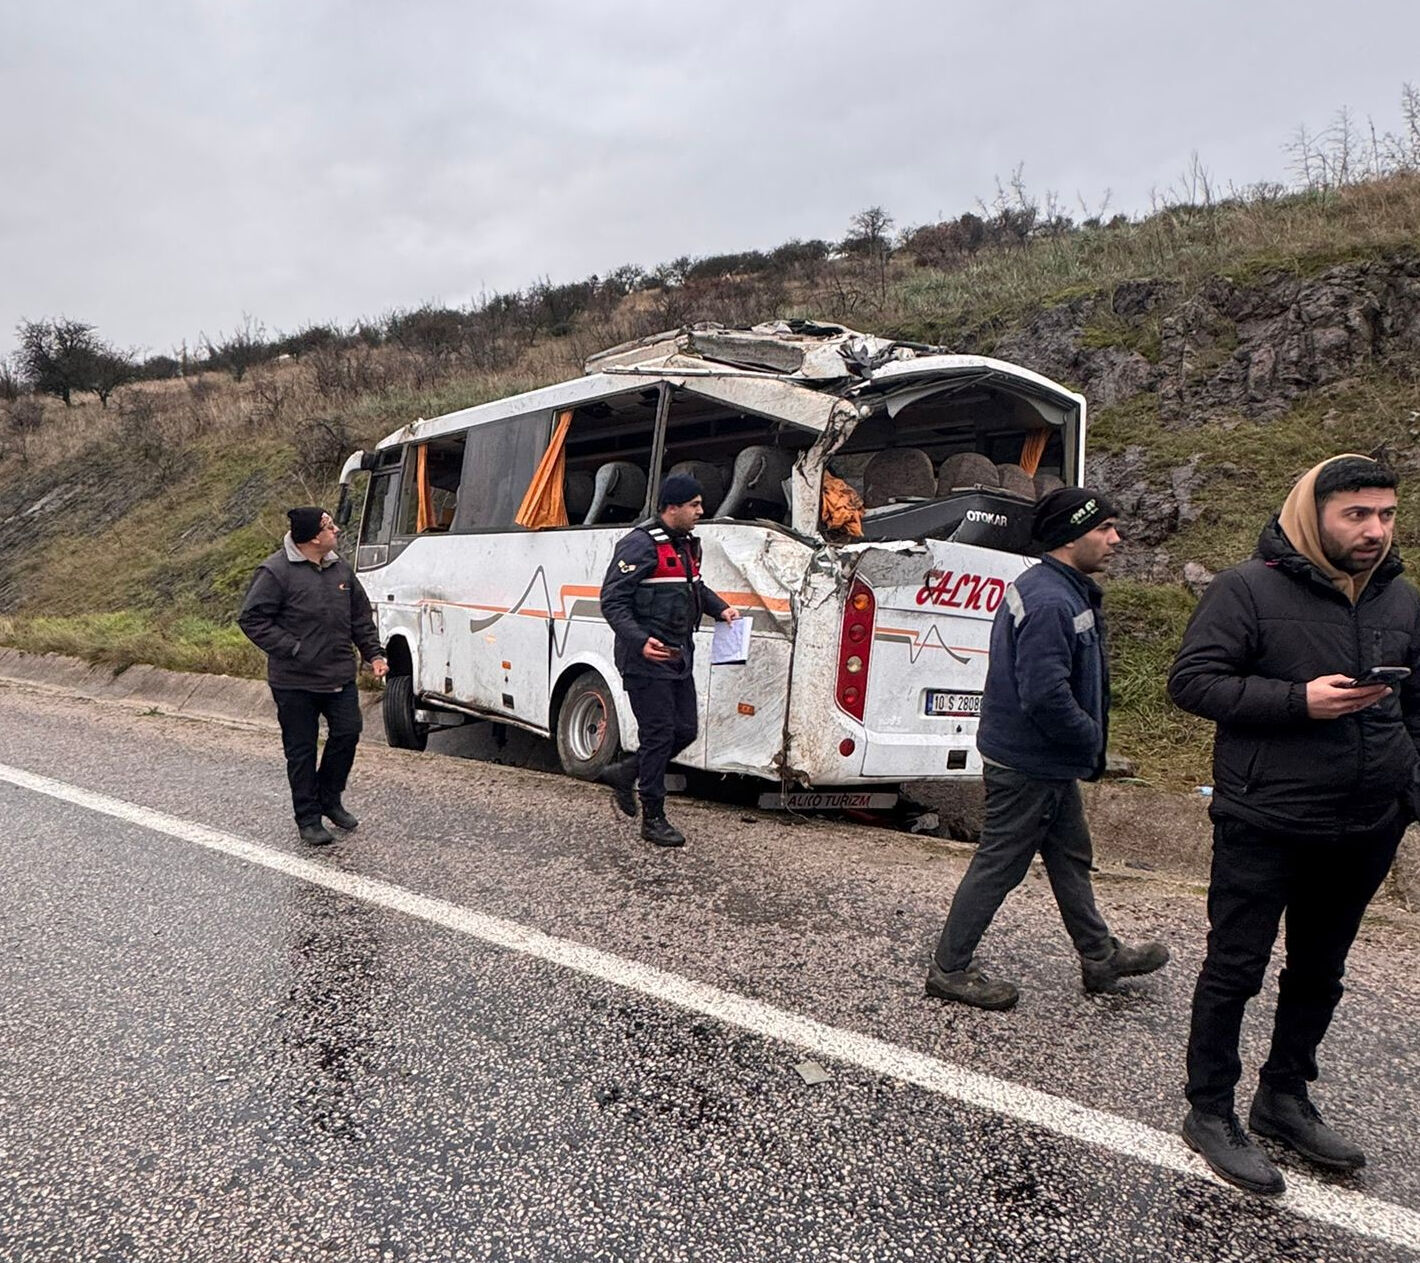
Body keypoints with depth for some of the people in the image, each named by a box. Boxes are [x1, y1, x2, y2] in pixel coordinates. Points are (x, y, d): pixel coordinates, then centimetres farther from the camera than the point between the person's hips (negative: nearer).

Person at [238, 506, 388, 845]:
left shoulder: (340, 569, 8)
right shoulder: (276, 572, -12)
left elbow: (361, 617, 17)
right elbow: (251, 619, -12)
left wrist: (373, 654, 9)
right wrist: (292, 649, -16)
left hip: (339, 676, 6)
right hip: (295, 682, -6)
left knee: (347, 734, 7)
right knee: (301, 750, 4)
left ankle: (330, 799, 29)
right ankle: (308, 819, 17)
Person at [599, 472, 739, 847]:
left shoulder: (688, 544, 14)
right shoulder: (640, 545, -14)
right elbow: (612, 601, -17)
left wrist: (721, 609, 13)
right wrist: (640, 641, -28)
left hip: (679, 657, 9)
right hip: (646, 659, -9)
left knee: (685, 730, 11)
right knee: (658, 735, -3)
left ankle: (623, 773, 30)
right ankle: (653, 819, 10)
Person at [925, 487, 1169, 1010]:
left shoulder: (1064, 590, 11)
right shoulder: (1050, 603, -25)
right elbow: (1045, 696, -31)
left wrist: (1087, 744, 11)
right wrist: (1091, 740, -16)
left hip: (1048, 761, 11)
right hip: (1028, 764, -11)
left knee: (1071, 856, 22)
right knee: (999, 865, 1)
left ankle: (1100, 956, 38)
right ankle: (950, 968, 15)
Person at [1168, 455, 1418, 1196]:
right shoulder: (1249, 589, -11)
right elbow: (1190, 680, -15)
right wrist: (1299, 701, -23)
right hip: (1265, 825, -6)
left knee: (1319, 971, 19)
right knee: (1235, 969, 3)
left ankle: (1284, 1098, 38)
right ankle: (1210, 1113, 19)